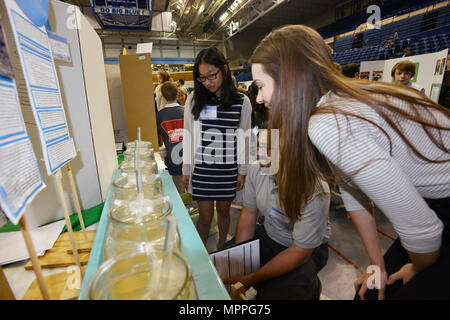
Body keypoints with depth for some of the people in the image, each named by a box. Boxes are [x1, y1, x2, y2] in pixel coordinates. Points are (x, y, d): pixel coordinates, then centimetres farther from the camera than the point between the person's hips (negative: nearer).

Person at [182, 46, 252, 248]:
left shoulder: (241, 101, -2)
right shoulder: (194, 99, -1)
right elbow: (188, 135, 3)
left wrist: (242, 171, 3)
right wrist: (186, 169, 5)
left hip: (228, 169, 1)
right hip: (201, 169, 0)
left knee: (223, 210, 16)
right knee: (205, 216, 8)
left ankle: (222, 245, 43)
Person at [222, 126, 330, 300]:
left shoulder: (315, 192, -33)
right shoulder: (256, 168, -18)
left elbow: (300, 252, -24)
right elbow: (248, 212, -4)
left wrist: (251, 279, -21)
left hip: (306, 249, -4)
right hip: (268, 235, 5)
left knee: (276, 294, -25)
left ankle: (310, 288, 9)